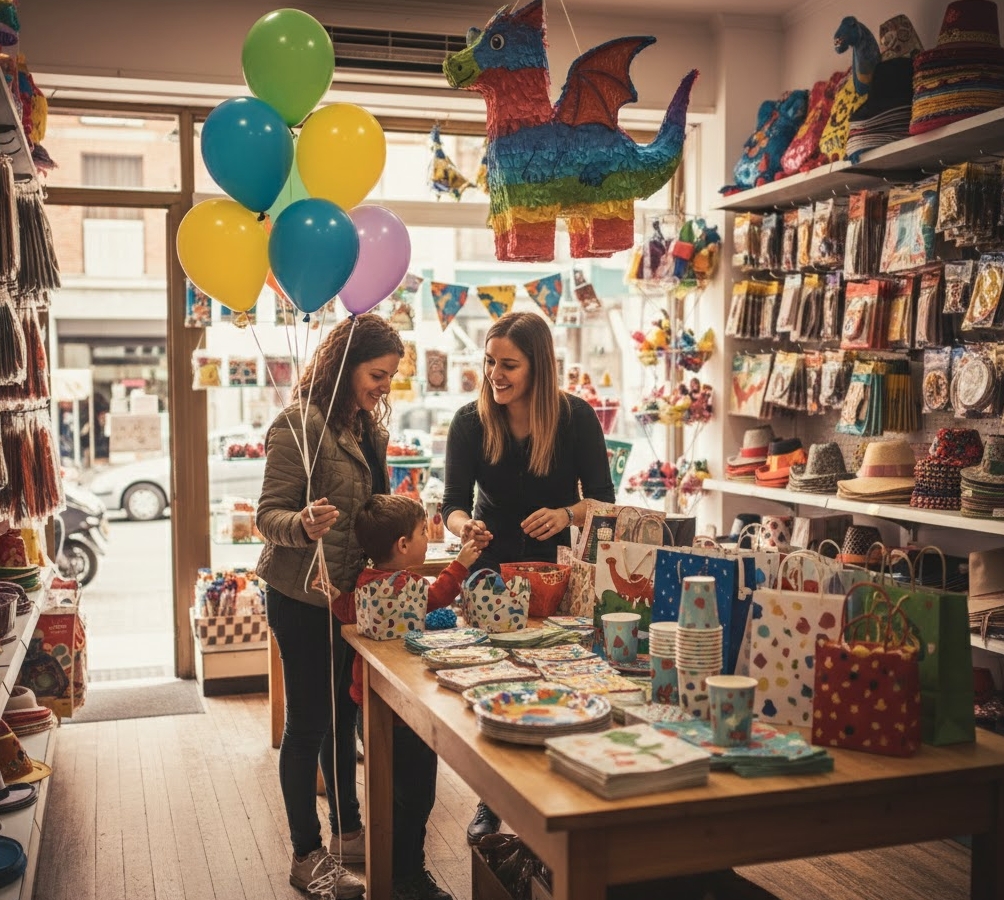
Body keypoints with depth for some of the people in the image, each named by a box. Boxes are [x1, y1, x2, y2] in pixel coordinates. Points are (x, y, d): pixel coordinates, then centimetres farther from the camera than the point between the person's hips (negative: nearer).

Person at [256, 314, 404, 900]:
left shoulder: (368, 426, 9)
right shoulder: (301, 423, -17)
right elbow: (269, 515, -20)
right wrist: (304, 525, -39)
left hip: (353, 592, 8)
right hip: (304, 595, -8)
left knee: (344, 715, 18)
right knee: (309, 723, 3)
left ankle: (348, 831, 32)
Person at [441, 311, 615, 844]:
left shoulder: (576, 416, -14)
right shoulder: (469, 422, -12)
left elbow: (602, 498, -12)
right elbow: (454, 503, -12)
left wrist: (566, 515, -32)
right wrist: (465, 526, -35)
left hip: (557, 565, -1)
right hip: (492, 564, 1)